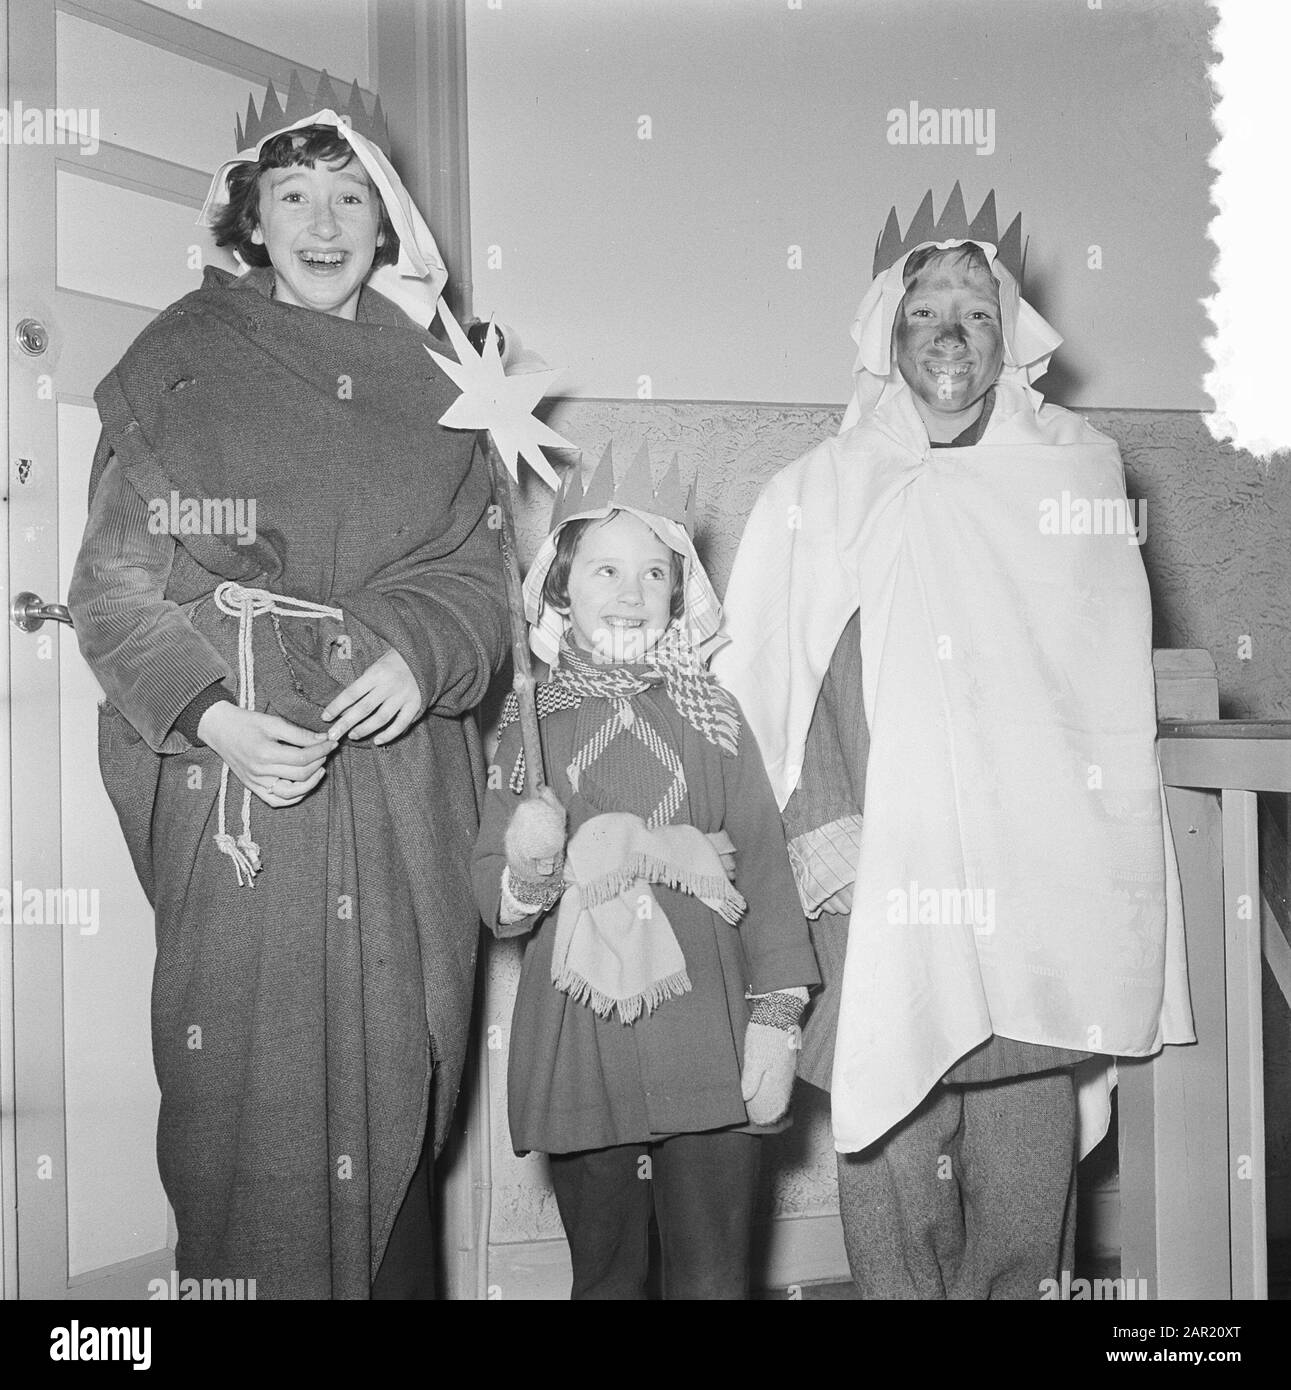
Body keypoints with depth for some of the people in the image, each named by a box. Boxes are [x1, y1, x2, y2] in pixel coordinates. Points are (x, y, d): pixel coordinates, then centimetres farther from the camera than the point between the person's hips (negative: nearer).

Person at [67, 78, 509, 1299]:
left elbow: (473, 572, 10)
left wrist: (421, 658, -11)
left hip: (399, 782, 3)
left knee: (390, 1076, 5)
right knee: (247, 1084, -3)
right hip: (228, 776, -2)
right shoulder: (180, 362, 5)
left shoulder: (425, 379, 13)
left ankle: (389, 1278, 22)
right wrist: (214, 716, -15)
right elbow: (114, 577, -1)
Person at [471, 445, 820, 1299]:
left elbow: (763, 861, 1)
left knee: (714, 1278, 7)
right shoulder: (532, 722, 3)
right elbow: (495, 900, 4)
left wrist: (776, 1015, -5)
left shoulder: (711, 712, 3)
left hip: (706, 1039, 0)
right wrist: (531, 870, -18)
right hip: (579, 1050, 1)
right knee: (605, 1276, 13)